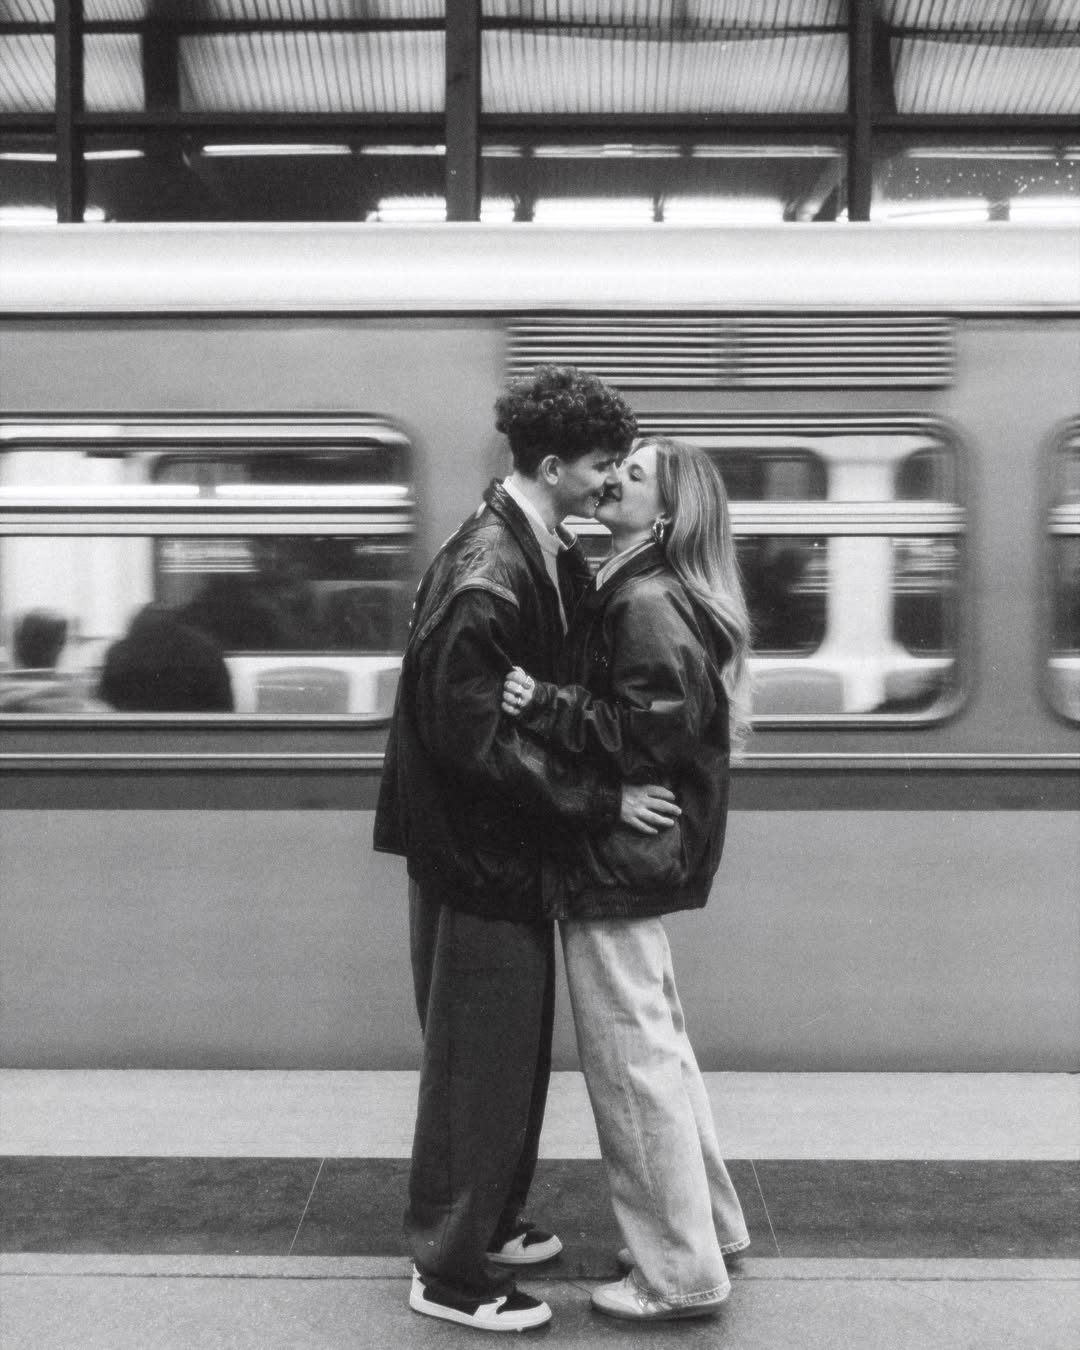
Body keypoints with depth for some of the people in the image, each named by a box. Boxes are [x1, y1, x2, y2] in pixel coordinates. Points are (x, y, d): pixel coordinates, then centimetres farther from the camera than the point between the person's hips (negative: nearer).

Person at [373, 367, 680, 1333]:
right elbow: (474, 738, -26)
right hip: (473, 854, -10)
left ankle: (491, 1222, 36)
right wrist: (602, 799, -22)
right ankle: (449, 1272, 17)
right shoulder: (484, 580, -24)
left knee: (517, 1047, 20)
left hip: (510, 849, 10)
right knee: (478, 1059, 2)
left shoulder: (547, 556, 6)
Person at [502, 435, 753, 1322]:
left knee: (633, 1059, 0)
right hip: (632, 856, 10)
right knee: (657, 1045, 20)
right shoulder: (630, 591, 13)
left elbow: (652, 733, -24)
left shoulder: (649, 604, -17)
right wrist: (549, 703, 1)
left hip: (616, 860, -10)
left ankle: (681, 1273, 12)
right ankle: (707, 1224, 34)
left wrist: (545, 708, -27)